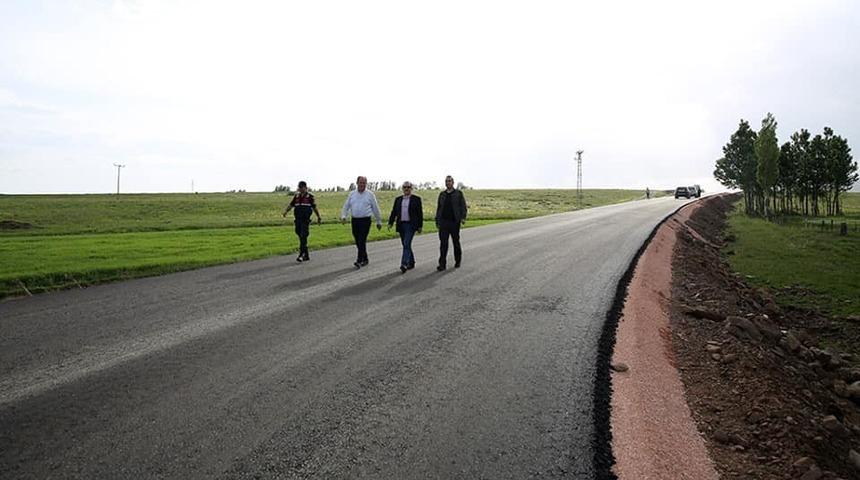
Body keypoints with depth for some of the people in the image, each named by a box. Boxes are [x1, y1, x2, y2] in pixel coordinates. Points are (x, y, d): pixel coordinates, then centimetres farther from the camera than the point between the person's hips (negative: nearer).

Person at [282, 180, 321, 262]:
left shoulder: (310, 196, 2)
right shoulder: (296, 196, 13)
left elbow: (314, 207, 6)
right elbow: (290, 205, 9)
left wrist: (319, 217, 11)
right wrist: (286, 211, -10)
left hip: (305, 220, -5)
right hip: (298, 220, 5)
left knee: (303, 237, -13)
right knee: (301, 237, 9)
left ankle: (301, 255, -15)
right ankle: (306, 255, 17)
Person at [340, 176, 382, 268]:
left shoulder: (370, 194, 2)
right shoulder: (352, 194, 10)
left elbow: (375, 208, 6)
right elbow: (346, 206, 10)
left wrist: (379, 221, 9)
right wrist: (343, 216, -7)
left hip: (365, 220, -4)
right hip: (355, 220, 4)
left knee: (362, 241, -12)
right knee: (358, 242, 9)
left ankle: (359, 261, -12)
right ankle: (365, 259, 22)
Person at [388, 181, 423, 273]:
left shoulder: (416, 199, 0)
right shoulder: (398, 199, 11)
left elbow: (420, 213, 0)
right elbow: (394, 212, 10)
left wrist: (420, 226, -3)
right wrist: (390, 223, -1)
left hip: (411, 225, -5)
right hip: (401, 225, 5)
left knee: (406, 244, -15)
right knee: (406, 245, 10)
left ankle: (404, 264, -18)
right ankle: (411, 262, 24)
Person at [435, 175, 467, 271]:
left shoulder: (458, 193, 3)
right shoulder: (442, 194, 12)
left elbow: (463, 206, -1)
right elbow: (438, 208, 15)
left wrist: (463, 218, -16)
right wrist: (437, 222, 10)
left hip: (454, 222, -2)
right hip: (443, 222, 2)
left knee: (456, 242, 9)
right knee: (443, 243, -6)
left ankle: (457, 261, 26)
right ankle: (442, 264, -8)